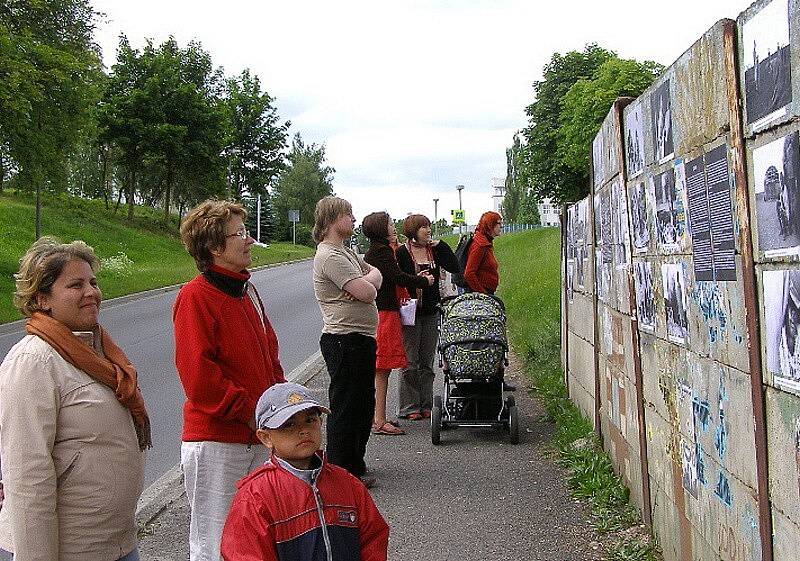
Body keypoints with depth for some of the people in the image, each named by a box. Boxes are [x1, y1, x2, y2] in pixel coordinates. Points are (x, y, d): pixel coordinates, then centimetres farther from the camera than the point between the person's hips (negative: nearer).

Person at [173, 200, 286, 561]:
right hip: (216, 440, -8)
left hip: (260, 437, 8)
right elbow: (198, 376, -20)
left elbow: (269, 354, 20)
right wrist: (250, 412, -16)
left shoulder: (246, 290, 12)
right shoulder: (195, 297, -14)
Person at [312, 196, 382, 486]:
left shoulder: (346, 252, 18)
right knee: (345, 408, -3)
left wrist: (366, 280, -6)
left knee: (363, 406, 18)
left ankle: (355, 467, 29)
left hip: (361, 339, 11)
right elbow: (367, 292, -21)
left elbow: (376, 275, 15)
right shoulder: (330, 256, -17)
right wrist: (368, 280, 1)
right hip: (345, 340, -11)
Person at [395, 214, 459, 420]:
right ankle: (409, 407, 5)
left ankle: (426, 405, 17)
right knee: (410, 363, -1)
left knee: (427, 362, 10)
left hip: (430, 312, 5)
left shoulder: (435, 250, 8)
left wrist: (440, 245, -3)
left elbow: (454, 267, -1)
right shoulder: (401, 253, -6)